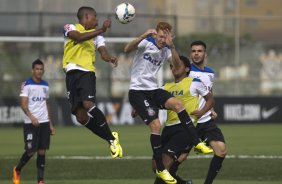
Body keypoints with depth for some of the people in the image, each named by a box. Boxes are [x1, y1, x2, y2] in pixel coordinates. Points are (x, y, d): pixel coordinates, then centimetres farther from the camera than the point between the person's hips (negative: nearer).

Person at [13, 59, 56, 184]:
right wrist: (31, 117, -28)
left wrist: (50, 124, 18)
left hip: (44, 122, 5)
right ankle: (17, 170, 21)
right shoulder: (26, 84, -4)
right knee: (31, 151, -5)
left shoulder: (45, 85, 14)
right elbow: (23, 104, -12)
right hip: (30, 122, -5)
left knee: (42, 152, 1)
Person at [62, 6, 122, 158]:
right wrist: (101, 30, -22)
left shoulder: (97, 35, 16)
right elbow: (79, 37, -14)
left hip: (87, 72, -1)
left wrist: (109, 58, -22)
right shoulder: (70, 28, 7)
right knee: (81, 116, -5)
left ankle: (112, 138, -17)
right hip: (72, 73, 1)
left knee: (88, 104, -27)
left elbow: (103, 51, 2)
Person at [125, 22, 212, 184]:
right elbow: (127, 49, -27)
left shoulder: (166, 50, 6)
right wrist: (143, 36, -41)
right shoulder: (146, 43, -9)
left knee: (177, 103, -22)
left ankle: (197, 142, -17)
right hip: (137, 90, -5)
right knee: (156, 125, -17)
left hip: (153, 90, 5)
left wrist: (171, 46, -26)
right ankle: (160, 169, -6)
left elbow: (177, 65, -11)